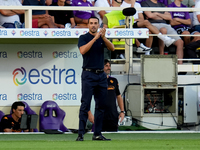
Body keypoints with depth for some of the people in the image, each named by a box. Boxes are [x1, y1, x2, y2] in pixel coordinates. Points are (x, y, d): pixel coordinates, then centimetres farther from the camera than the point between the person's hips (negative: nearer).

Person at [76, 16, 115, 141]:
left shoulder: (101, 39, 13)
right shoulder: (84, 38, 1)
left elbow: (112, 48, -2)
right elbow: (83, 50, -17)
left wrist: (104, 38, -18)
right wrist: (95, 38, -21)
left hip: (101, 75, 5)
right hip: (88, 75, -5)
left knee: (101, 106, 5)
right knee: (85, 105, -11)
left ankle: (97, 134, 10)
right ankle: (81, 134, -13)